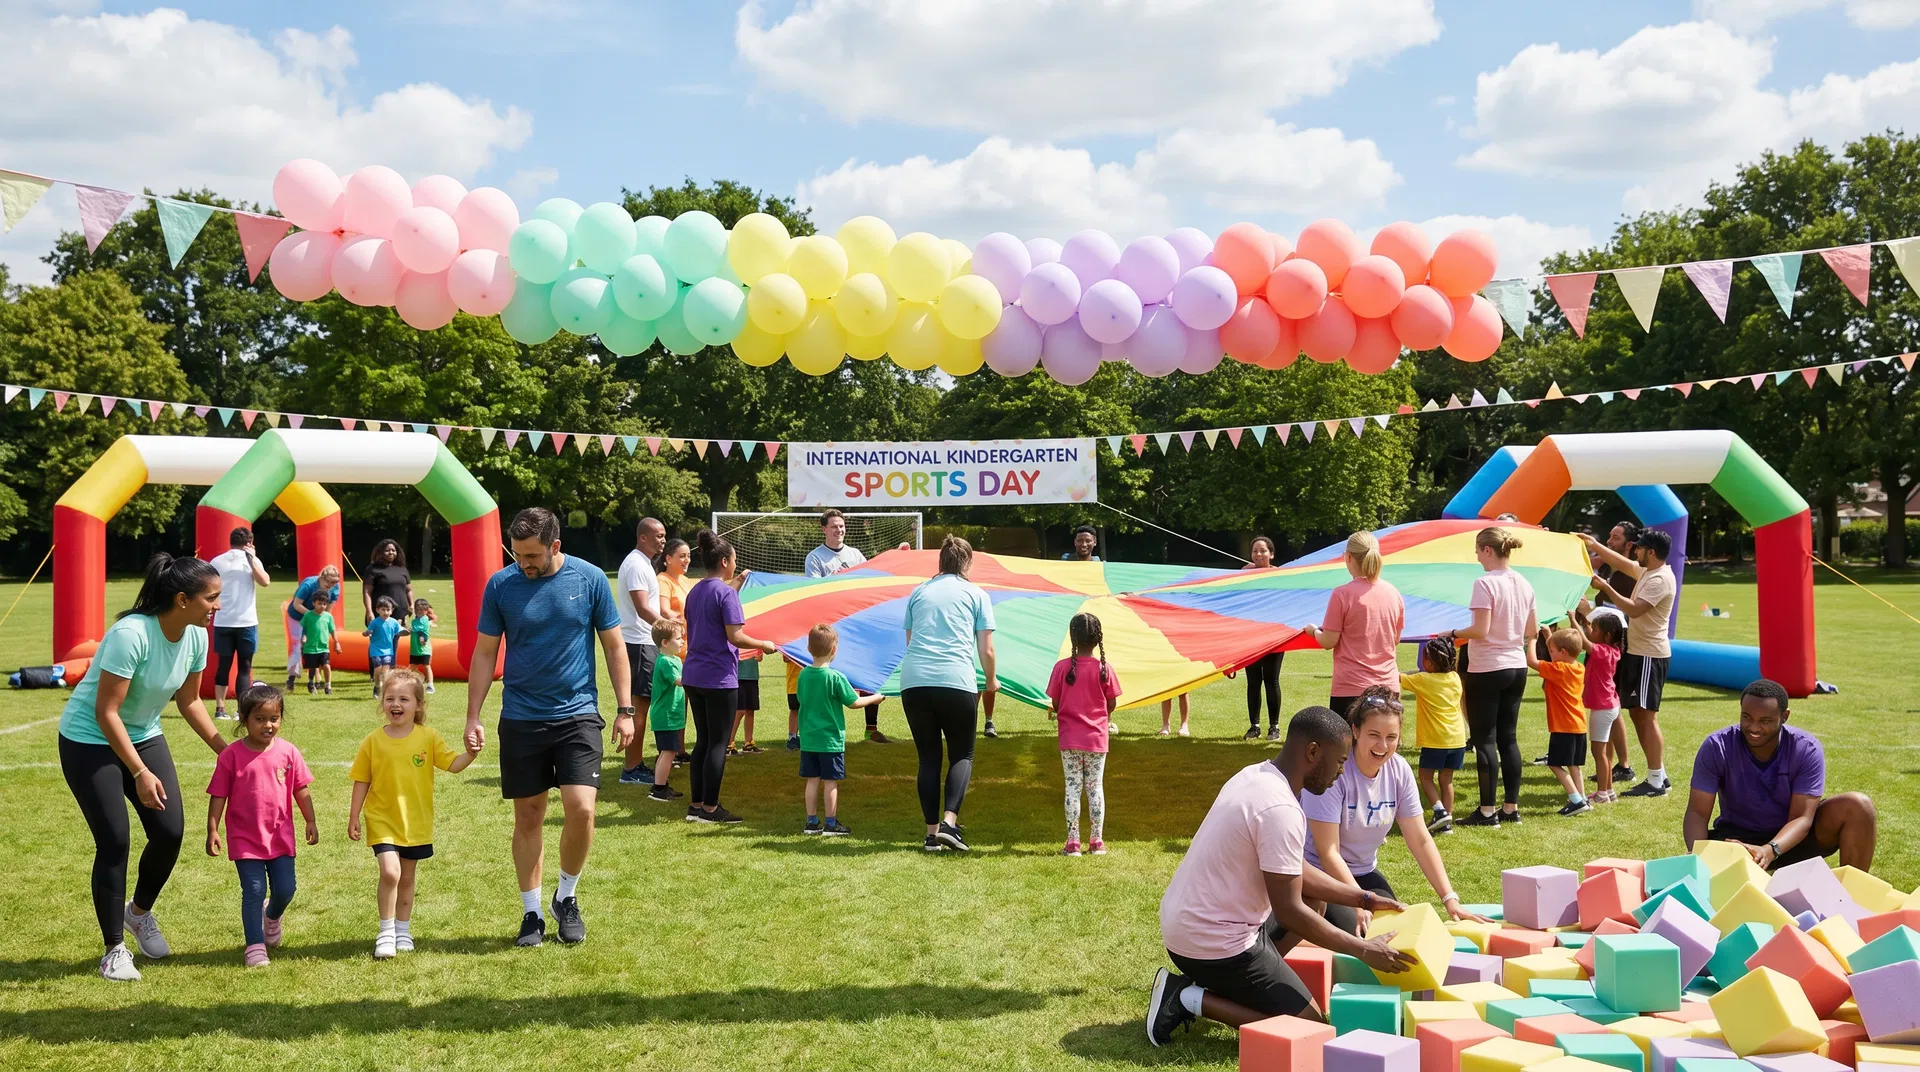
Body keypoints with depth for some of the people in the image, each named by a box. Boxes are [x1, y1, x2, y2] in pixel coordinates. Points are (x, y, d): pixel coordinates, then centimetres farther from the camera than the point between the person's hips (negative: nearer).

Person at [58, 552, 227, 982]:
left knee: (171, 831, -2)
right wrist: (140, 774, -28)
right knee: (114, 841, -8)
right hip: (89, 741, -6)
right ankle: (114, 949, 8)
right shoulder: (131, 634, -31)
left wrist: (224, 749, -1)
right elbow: (106, 713, -27)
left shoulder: (196, 636, -9)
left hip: (143, 735, 6)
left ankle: (139, 912, 27)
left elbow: (189, 701, 5)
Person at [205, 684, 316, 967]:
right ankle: (255, 946, 9)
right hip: (244, 838, -2)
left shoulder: (288, 752, -2)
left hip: (280, 836, 2)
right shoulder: (231, 756, -9)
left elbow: (302, 790, 6)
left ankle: (272, 916, 39)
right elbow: (218, 796, -5)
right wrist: (212, 830, -8)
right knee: (254, 891, -3)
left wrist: (310, 821, 7)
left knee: (285, 890, 5)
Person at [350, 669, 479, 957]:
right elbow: (361, 782, 1)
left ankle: (403, 930, 31)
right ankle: (386, 931, 0)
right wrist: (353, 818, 1)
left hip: (416, 822, 2)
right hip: (382, 819, -2)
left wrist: (470, 754, -26)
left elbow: (452, 764, -6)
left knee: (407, 879, 13)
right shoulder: (372, 741, -5)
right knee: (390, 872, -17)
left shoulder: (428, 737, -4)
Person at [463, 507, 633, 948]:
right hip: (520, 719, 1)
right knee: (528, 816, 7)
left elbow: (614, 646, 4)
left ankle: (567, 897, 12)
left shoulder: (590, 580, -3)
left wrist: (625, 709, 1)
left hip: (578, 714, -1)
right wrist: (472, 718, 1)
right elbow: (484, 653, 5)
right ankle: (531, 913, 21)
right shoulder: (500, 585, -2)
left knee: (580, 807, -12)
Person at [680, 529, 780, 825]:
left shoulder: (695, 591, 11)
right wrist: (764, 645, -4)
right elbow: (734, 636, -19)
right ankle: (710, 808, 3)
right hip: (719, 678, -8)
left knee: (703, 740, 14)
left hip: (693, 675, 8)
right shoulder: (726, 593, -14)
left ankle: (696, 805, 17)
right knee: (718, 743, 0)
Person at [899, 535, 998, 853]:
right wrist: (991, 682, 25)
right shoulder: (976, 594, 12)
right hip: (957, 681, -3)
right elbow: (986, 650, 9)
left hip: (913, 682, 3)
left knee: (928, 756, 11)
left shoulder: (919, 592, 20)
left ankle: (932, 832, 10)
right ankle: (949, 821, -8)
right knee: (962, 754, 10)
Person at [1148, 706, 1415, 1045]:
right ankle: (1192, 999, -3)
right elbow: (1289, 912, -21)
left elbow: (1295, 872, 16)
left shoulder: (1255, 776, 6)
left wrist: (1364, 899, 14)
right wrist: (1364, 950, -13)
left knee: (1316, 899, 23)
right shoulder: (1281, 810, -24)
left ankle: (1228, 983, 14)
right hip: (1214, 941, -10)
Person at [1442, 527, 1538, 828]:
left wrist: (1454, 633, -4)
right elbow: (1532, 631, 11)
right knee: (1508, 738, 12)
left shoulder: (1485, 583, -16)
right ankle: (1512, 808, 15)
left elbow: (1480, 630, -20)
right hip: (1517, 668, 7)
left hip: (1488, 670, -7)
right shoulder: (1524, 584, 7)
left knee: (1485, 740, -1)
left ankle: (1487, 811, 1)